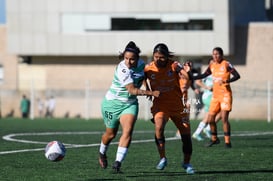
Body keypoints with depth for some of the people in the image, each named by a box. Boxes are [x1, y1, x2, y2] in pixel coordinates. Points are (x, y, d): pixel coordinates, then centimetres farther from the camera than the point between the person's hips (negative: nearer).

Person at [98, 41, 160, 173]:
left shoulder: (141, 63, -7)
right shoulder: (122, 70, -28)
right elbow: (132, 90, -36)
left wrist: (147, 91, 13)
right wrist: (151, 93, -44)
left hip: (130, 104, 4)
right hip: (113, 103, -4)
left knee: (127, 131, -18)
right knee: (111, 134, 13)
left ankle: (118, 163, -22)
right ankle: (102, 154, 44)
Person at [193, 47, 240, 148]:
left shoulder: (226, 64, -8)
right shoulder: (212, 64, 9)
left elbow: (237, 76, -14)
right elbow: (205, 75, 21)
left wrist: (226, 81, -28)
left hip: (225, 94, -6)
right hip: (215, 95, 6)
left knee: (224, 119, -13)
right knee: (210, 119, 5)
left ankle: (227, 142, -7)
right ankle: (214, 139, 25)